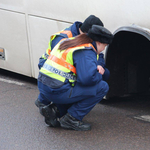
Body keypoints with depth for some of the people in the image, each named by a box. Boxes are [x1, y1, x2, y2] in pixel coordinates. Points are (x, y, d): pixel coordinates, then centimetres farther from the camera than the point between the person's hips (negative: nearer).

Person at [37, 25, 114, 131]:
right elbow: (87, 78, -23)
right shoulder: (86, 52, -11)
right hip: (58, 91, -9)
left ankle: (55, 110, 12)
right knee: (102, 87, -4)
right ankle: (72, 118, -4)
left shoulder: (71, 42, 18)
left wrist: (95, 67, 15)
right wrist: (99, 75, -1)